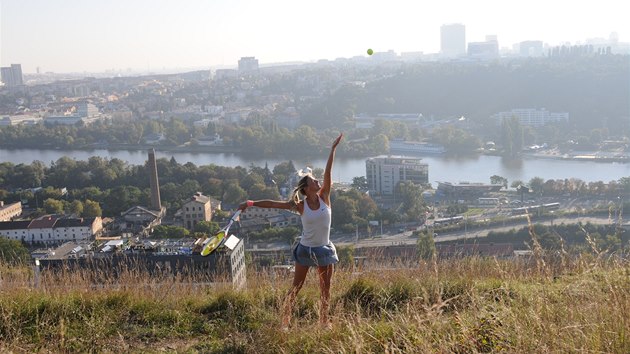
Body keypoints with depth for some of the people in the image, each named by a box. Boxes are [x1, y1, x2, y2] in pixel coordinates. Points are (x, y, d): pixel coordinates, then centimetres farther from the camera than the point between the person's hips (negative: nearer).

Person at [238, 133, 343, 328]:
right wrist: (251, 203, -15)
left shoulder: (324, 197, -6)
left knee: (325, 289, 11)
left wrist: (333, 149, -20)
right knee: (296, 287, 6)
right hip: (306, 249, -2)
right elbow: (272, 203, -9)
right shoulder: (300, 206, -10)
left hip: (325, 250, 2)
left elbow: (328, 172, -13)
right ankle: (285, 321, 13)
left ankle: (324, 321, 26)